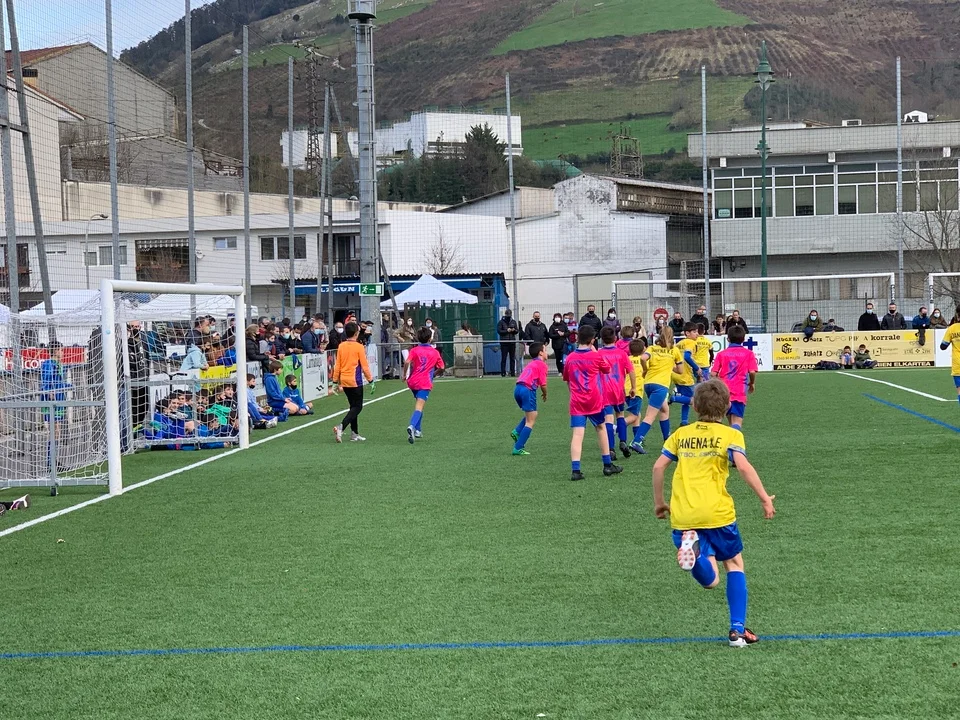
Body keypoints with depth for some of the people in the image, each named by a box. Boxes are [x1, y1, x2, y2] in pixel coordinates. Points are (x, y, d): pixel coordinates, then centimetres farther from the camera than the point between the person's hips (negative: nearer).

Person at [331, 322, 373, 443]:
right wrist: (370, 379, 0)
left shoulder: (341, 346, 2)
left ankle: (355, 434, 18)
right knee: (357, 407, 0)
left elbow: (337, 365, 5)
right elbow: (364, 365, -10)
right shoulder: (359, 347, -12)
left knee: (354, 406, 17)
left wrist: (336, 380, 12)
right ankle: (341, 427, -20)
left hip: (344, 380, 6)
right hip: (355, 381, -6)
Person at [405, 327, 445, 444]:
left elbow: (407, 362, -13)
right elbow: (441, 368, 12)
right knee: (419, 407, -15)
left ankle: (418, 430, 25)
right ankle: (412, 426, -40)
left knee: (418, 405, 24)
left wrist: (405, 375, 1)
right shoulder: (435, 352, 7)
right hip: (425, 383, -3)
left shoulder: (414, 351, 4)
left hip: (413, 381, 3)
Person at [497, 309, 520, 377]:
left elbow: (518, 331, 13)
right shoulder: (501, 322, 1)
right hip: (504, 342, -4)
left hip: (512, 342, 4)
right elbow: (499, 331, -6)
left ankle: (513, 372, 9)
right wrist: (507, 331, -15)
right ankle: (503, 373, -2)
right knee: (503, 358, -4)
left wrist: (514, 330, -9)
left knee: (513, 358, 5)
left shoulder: (514, 322, 14)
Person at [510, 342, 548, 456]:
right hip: (528, 390, -8)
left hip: (518, 389, 8)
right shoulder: (542, 364, 0)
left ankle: (517, 432, 6)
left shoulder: (531, 364, 25)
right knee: (530, 421, 0)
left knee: (531, 415, 26)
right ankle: (518, 448, -5)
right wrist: (545, 395, 13)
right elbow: (543, 384, -5)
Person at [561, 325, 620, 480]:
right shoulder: (596, 356, -6)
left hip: (576, 402, 1)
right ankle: (608, 466, 27)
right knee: (601, 429, 19)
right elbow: (607, 369, 13)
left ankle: (576, 470, -19)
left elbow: (566, 379, 15)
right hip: (594, 401, -1)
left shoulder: (570, 358, 2)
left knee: (577, 435, -7)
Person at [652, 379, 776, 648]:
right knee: (735, 564, 19)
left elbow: (658, 466, 9)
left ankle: (690, 546, -28)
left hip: (682, 517, 3)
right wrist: (765, 499, -6)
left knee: (710, 581, 4)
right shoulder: (730, 435, 5)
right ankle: (737, 630, 10)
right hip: (717, 513, -3)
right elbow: (743, 466, -12)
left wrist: (659, 502, 20)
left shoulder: (681, 434, 16)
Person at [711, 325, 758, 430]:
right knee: (737, 422, -11)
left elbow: (713, 373, 1)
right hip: (740, 392, -3)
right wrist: (752, 383, 16)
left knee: (732, 421, 19)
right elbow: (752, 372, -5)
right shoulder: (748, 353, 3)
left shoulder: (721, 354, 7)